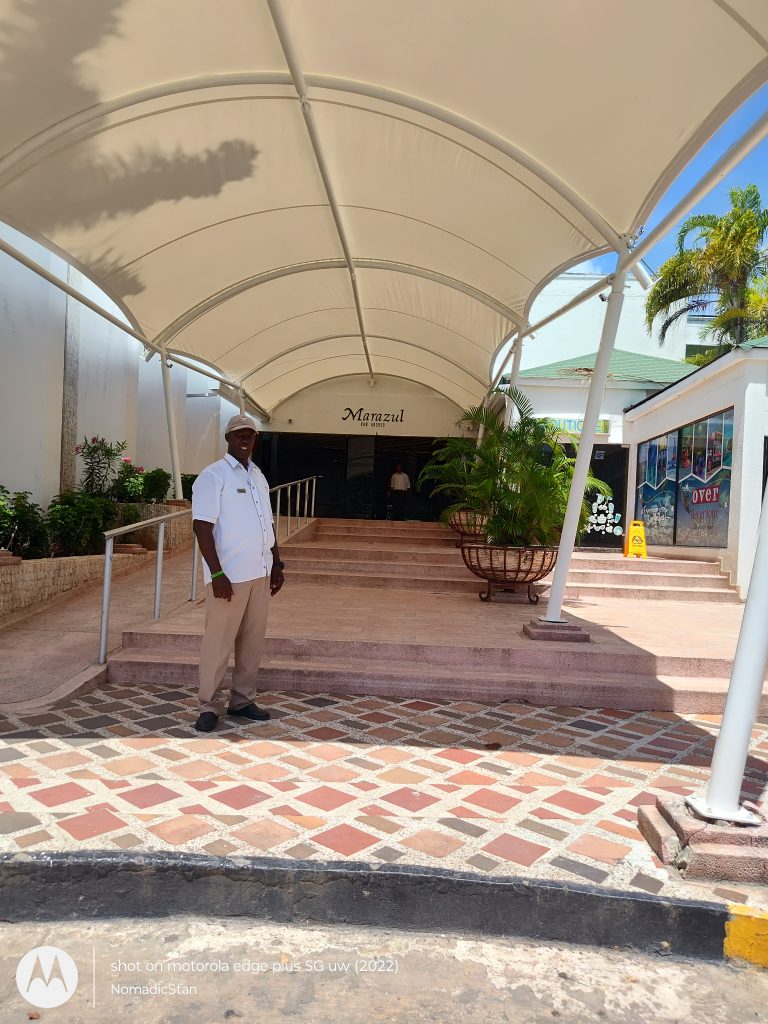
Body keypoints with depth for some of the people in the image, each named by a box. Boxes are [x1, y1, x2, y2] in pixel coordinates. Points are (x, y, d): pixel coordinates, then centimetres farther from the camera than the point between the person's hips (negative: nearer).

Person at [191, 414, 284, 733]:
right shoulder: (213, 476, -7)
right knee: (219, 641, 1)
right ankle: (210, 706, 13)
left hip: (259, 573, 7)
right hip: (230, 575, -7)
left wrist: (277, 565, 15)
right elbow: (202, 526, -15)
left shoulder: (259, 476, 15)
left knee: (253, 640, 11)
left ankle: (243, 700, 23)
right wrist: (217, 573, -20)